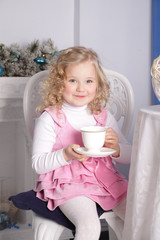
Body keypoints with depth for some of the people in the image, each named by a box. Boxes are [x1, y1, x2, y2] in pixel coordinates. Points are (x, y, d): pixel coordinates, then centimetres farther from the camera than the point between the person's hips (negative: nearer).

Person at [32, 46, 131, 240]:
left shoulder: (103, 116, 7)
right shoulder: (49, 119, -7)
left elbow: (129, 156, 10)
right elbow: (38, 164, -8)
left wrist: (116, 148, -13)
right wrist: (66, 155, -25)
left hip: (106, 179, 5)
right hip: (68, 183, -4)